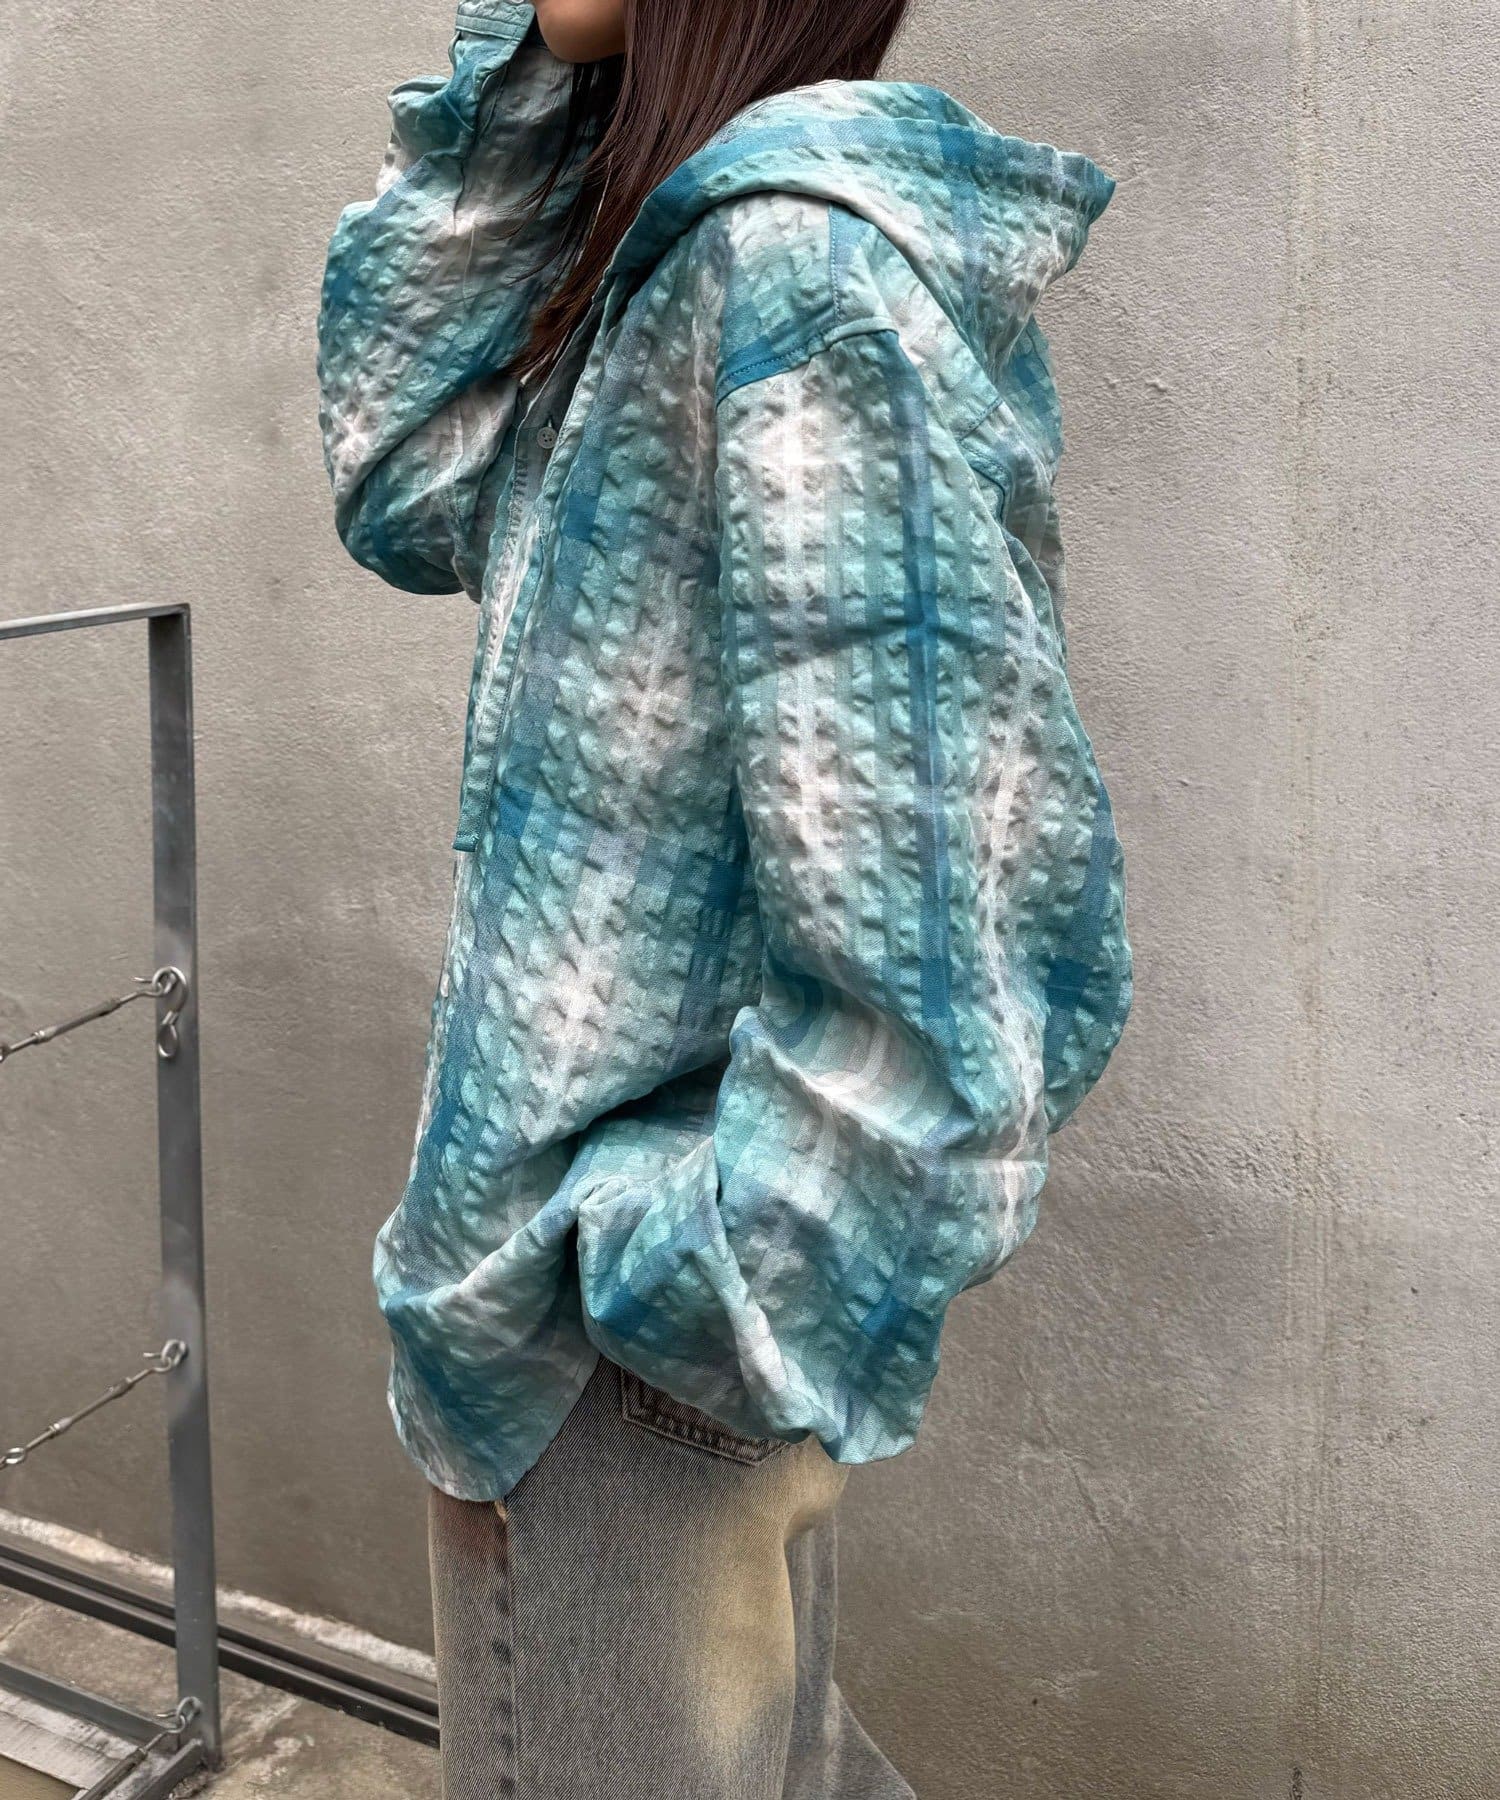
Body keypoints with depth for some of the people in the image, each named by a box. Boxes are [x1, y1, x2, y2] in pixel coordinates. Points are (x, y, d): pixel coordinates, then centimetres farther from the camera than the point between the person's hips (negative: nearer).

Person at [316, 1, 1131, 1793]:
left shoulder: (809, 253, -21)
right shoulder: (671, 252, 8)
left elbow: (928, 887, -26)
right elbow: (403, 481, 11)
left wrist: (712, 1259, -20)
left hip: (643, 1309, -9)